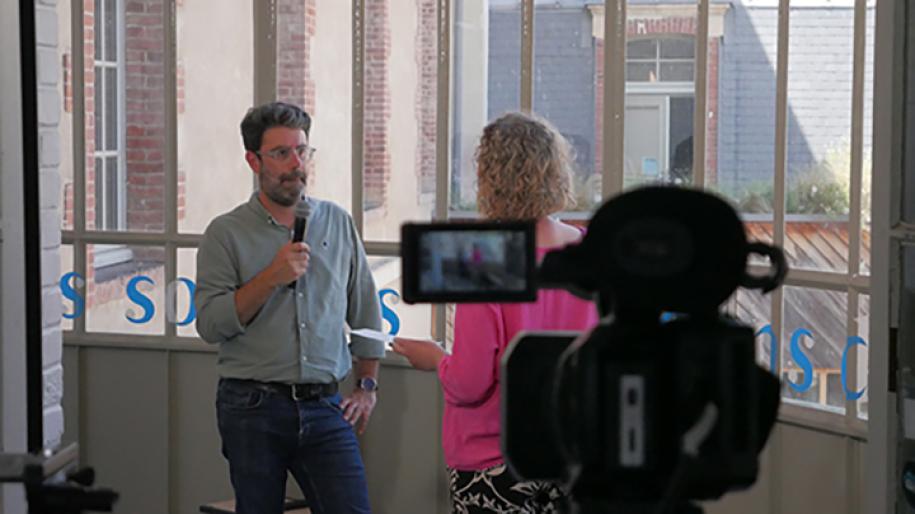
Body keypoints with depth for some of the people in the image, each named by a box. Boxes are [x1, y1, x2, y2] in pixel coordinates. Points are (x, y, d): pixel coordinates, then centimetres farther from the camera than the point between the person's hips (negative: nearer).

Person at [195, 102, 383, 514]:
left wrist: (367, 385, 14)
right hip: (252, 407, -2)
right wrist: (271, 278, -16)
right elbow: (209, 324, -9)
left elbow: (365, 309, 18)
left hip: (324, 407, 2)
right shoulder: (226, 233, 1)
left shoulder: (337, 223, 10)